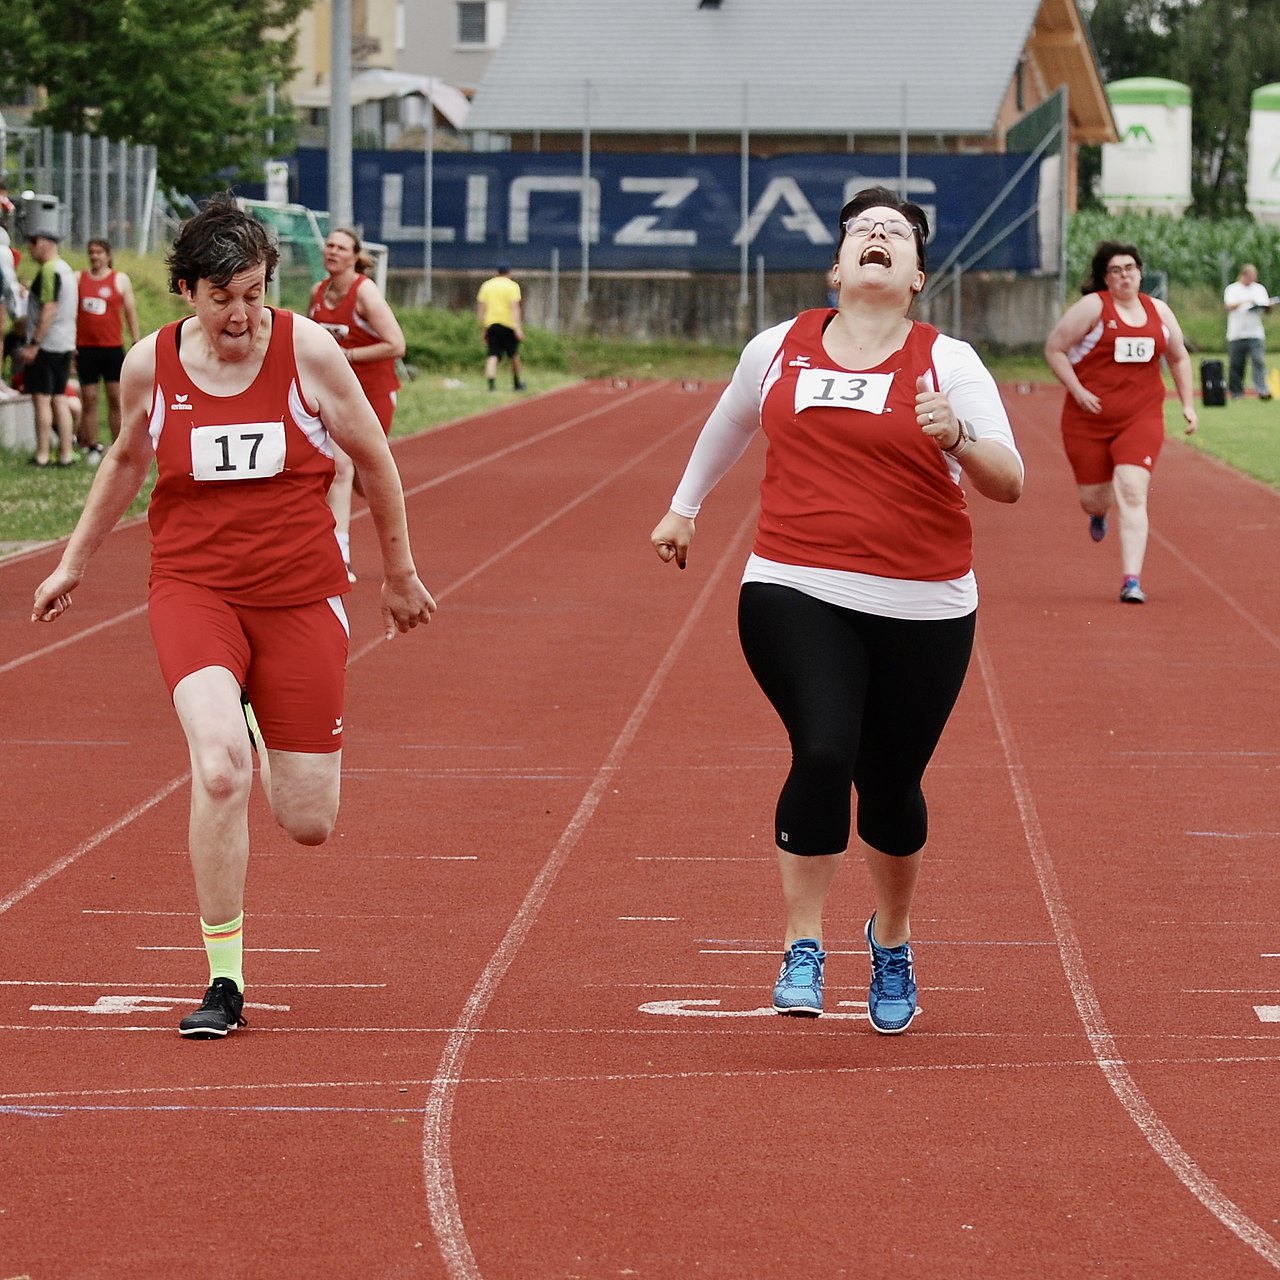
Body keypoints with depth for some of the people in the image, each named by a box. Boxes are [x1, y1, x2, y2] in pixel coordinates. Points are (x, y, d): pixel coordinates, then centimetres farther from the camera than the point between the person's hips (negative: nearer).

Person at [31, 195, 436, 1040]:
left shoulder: (306, 349, -7)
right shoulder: (150, 364, -2)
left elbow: (374, 460, 6)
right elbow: (126, 462, 19)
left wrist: (400, 574, 14)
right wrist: (75, 562, 25)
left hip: (301, 595, 0)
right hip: (193, 588, 0)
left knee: (310, 825, 4)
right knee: (220, 771, -27)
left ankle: (262, 721, 42)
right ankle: (224, 982, -13)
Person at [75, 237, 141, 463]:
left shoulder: (120, 280, 5)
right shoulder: (78, 280, 9)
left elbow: (130, 311, 7)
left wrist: (135, 343, 2)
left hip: (113, 347, -1)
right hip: (85, 349, 1)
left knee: (116, 399, -1)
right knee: (89, 400, 1)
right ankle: (92, 448, 5)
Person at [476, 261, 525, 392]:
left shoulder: (486, 285, 9)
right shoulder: (512, 286, -3)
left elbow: (480, 308, 8)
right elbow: (515, 307, -14)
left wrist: (483, 329, 15)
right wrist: (518, 328, -18)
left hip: (491, 324, 2)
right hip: (508, 324, -2)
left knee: (492, 355, -4)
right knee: (514, 355, 16)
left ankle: (491, 381, -25)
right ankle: (517, 383, 29)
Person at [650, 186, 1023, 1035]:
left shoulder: (947, 362, -1)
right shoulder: (778, 350, 7)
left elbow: (1009, 483, -6)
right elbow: (728, 427, 28)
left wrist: (957, 439, -25)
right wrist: (684, 507, 37)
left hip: (921, 612, 0)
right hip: (796, 594, 0)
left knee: (892, 784, 9)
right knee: (824, 752, -21)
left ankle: (892, 940, 36)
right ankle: (802, 950, -11)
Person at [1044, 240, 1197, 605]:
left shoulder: (1159, 311, 9)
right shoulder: (1092, 307, -5)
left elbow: (1179, 358, 23)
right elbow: (1054, 348, -3)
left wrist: (1188, 404, 15)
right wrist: (1078, 391, -12)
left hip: (1142, 418, 1)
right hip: (1089, 420, -1)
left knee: (1131, 492, -17)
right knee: (1094, 498, 8)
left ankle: (1132, 580, -19)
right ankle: (1097, 513, 50)